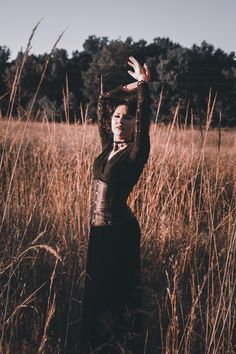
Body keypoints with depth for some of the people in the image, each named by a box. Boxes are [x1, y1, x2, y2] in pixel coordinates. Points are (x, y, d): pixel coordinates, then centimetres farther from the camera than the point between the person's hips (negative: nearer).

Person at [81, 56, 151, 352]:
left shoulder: (135, 152, -10)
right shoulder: (108, 147, 8)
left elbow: (144, 119, -24)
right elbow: (103, 101, 13)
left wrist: (144, 84, -18)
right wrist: (132, 86, 13)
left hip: (120, 230, -7)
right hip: (98, 228, 7)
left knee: (117, 290, 0)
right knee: (95, 288, 14)